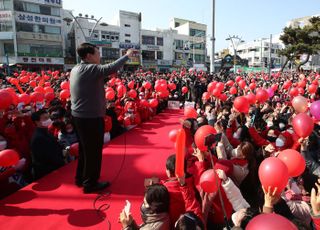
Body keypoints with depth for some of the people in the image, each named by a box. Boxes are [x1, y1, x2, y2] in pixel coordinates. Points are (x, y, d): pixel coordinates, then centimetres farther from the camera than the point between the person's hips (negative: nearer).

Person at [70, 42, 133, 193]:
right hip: (91, 117, -10)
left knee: (85, 148, 21)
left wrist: (107, 77, 2)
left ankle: (81, 178, 35)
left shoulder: (76, 70, 11)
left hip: (80, 116, 10)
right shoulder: (90, 69, -17)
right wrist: (127, 55, -13)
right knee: (94, 150, 4)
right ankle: (90, 183, 16)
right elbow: (111, 68, -24)